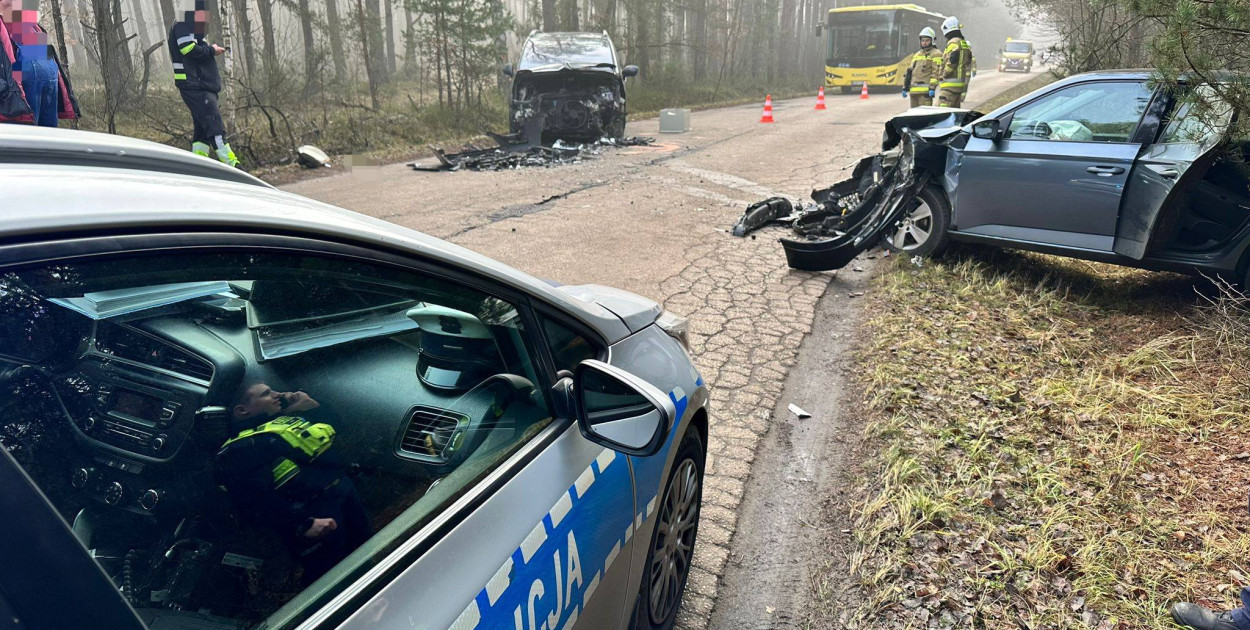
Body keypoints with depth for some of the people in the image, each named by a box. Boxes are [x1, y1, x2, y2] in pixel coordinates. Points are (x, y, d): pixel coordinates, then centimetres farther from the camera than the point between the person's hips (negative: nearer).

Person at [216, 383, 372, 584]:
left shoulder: (287, 419, 27)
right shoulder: (238, 450, 2)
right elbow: (256, 498, -13)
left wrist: (312, 406, 17)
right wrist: (304, 524, -23)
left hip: (343, 487, 8)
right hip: (313, 510, -7)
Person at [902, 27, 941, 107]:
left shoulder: (935, 54, 2)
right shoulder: (917, 55, 25)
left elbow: (936, 72, -9)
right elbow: (910, 72, 25)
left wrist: (932, 87, -19)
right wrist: (905, 87, 18)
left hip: (925, 91, -8)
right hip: (914, 91, 8)